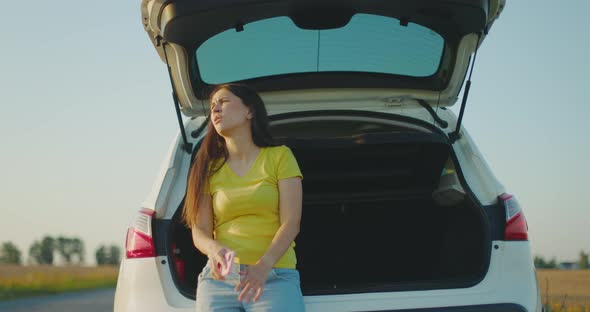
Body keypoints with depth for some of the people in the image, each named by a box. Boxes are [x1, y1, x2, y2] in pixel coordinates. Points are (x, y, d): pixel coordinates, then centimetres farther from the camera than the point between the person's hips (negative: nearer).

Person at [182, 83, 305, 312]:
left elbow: (291, 223, -1)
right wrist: (213, 248, -15)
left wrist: (263, 265, -18)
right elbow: (199, 231, 9)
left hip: (275, 276, -2)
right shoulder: (210, 168, 16)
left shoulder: (279, 156, 8)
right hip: (219, 277, 2)